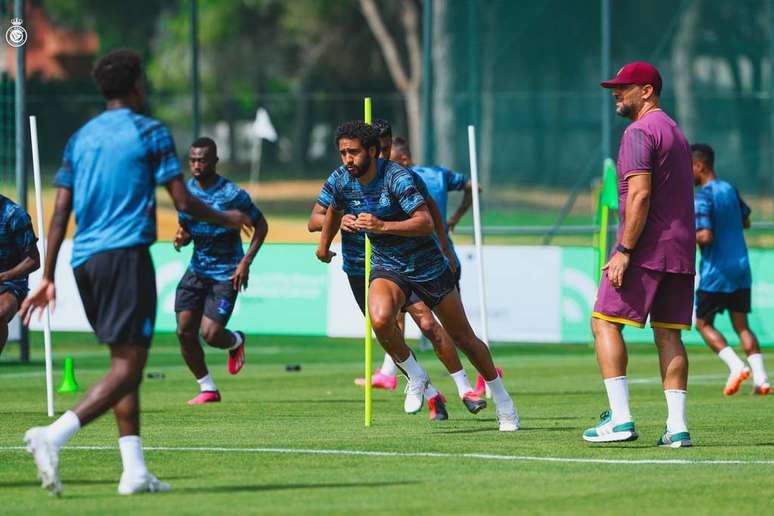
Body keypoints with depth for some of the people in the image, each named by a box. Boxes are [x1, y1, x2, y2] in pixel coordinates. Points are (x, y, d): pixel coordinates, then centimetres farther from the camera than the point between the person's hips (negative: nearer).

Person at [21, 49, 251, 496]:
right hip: (127, 254, -7)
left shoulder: (81, 138, 15)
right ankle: (53, 436, -29)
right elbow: (182, 200, -4)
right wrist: (227, 219, 14)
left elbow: (61, 212, 11)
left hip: (85, 259, 7)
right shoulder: (150, 133, -2)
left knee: (125, 362, 14)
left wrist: (49, 277, 11)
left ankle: (135, 471, 9)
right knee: (128, 366, -9)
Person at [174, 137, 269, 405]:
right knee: (185, 331, -6)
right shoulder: (187, 190, 1)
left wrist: (246, 262, -15)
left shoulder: (232, 194, -16)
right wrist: (181, 237, -12)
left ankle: (236, 341, 23)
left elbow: (261, 225, -6)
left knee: (210, 333, -15)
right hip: (197, 269, 6)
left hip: (226, 273, -6)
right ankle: (208, 389, 10)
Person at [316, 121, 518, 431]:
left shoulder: (397, 178, -24)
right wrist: (324, 245, 33)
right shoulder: (344, 184, -5)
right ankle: (415, 377, -6)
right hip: (387, 268, 3)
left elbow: (426, 223, -33)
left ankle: (502, 401, 27)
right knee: (380, 319, -31)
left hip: (428, 266, -3)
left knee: (463, 338, 7)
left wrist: (383, 226, -43)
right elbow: (334, 210, 20)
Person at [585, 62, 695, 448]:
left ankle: (621, 419, -13)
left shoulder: (639, 132, -9)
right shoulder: (675, 132, 21)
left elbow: (640, 195, -20)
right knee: (668, 335, 7)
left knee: (605, 323, -4)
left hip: (645, 250, -9)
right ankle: (677, 427, 0)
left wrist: (624, 251, -20)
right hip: (680, 251, 9)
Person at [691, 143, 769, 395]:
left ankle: (736, 365, -11)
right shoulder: (730, 189, 9)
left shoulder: (703, 198, -15)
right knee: (741, 324, 8)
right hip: (741, 269, 7)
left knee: (703, 323, 7)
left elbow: (705, 236, -23)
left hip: (715, 272, -7)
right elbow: (745, 221, 23)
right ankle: (760, 377, -5)